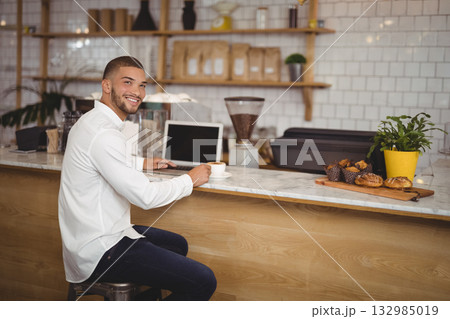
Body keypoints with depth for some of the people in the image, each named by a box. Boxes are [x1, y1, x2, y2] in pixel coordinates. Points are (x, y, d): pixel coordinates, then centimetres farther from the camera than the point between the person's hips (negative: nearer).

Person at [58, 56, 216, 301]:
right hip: (100, 252, -11)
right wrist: (190, 180, -9)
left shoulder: (91, 121, 10)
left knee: (177, 244, 30)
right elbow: (145, 196, -24)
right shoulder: (103, 134, -23)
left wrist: (142, 164, 26)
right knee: (203, 281, -18)